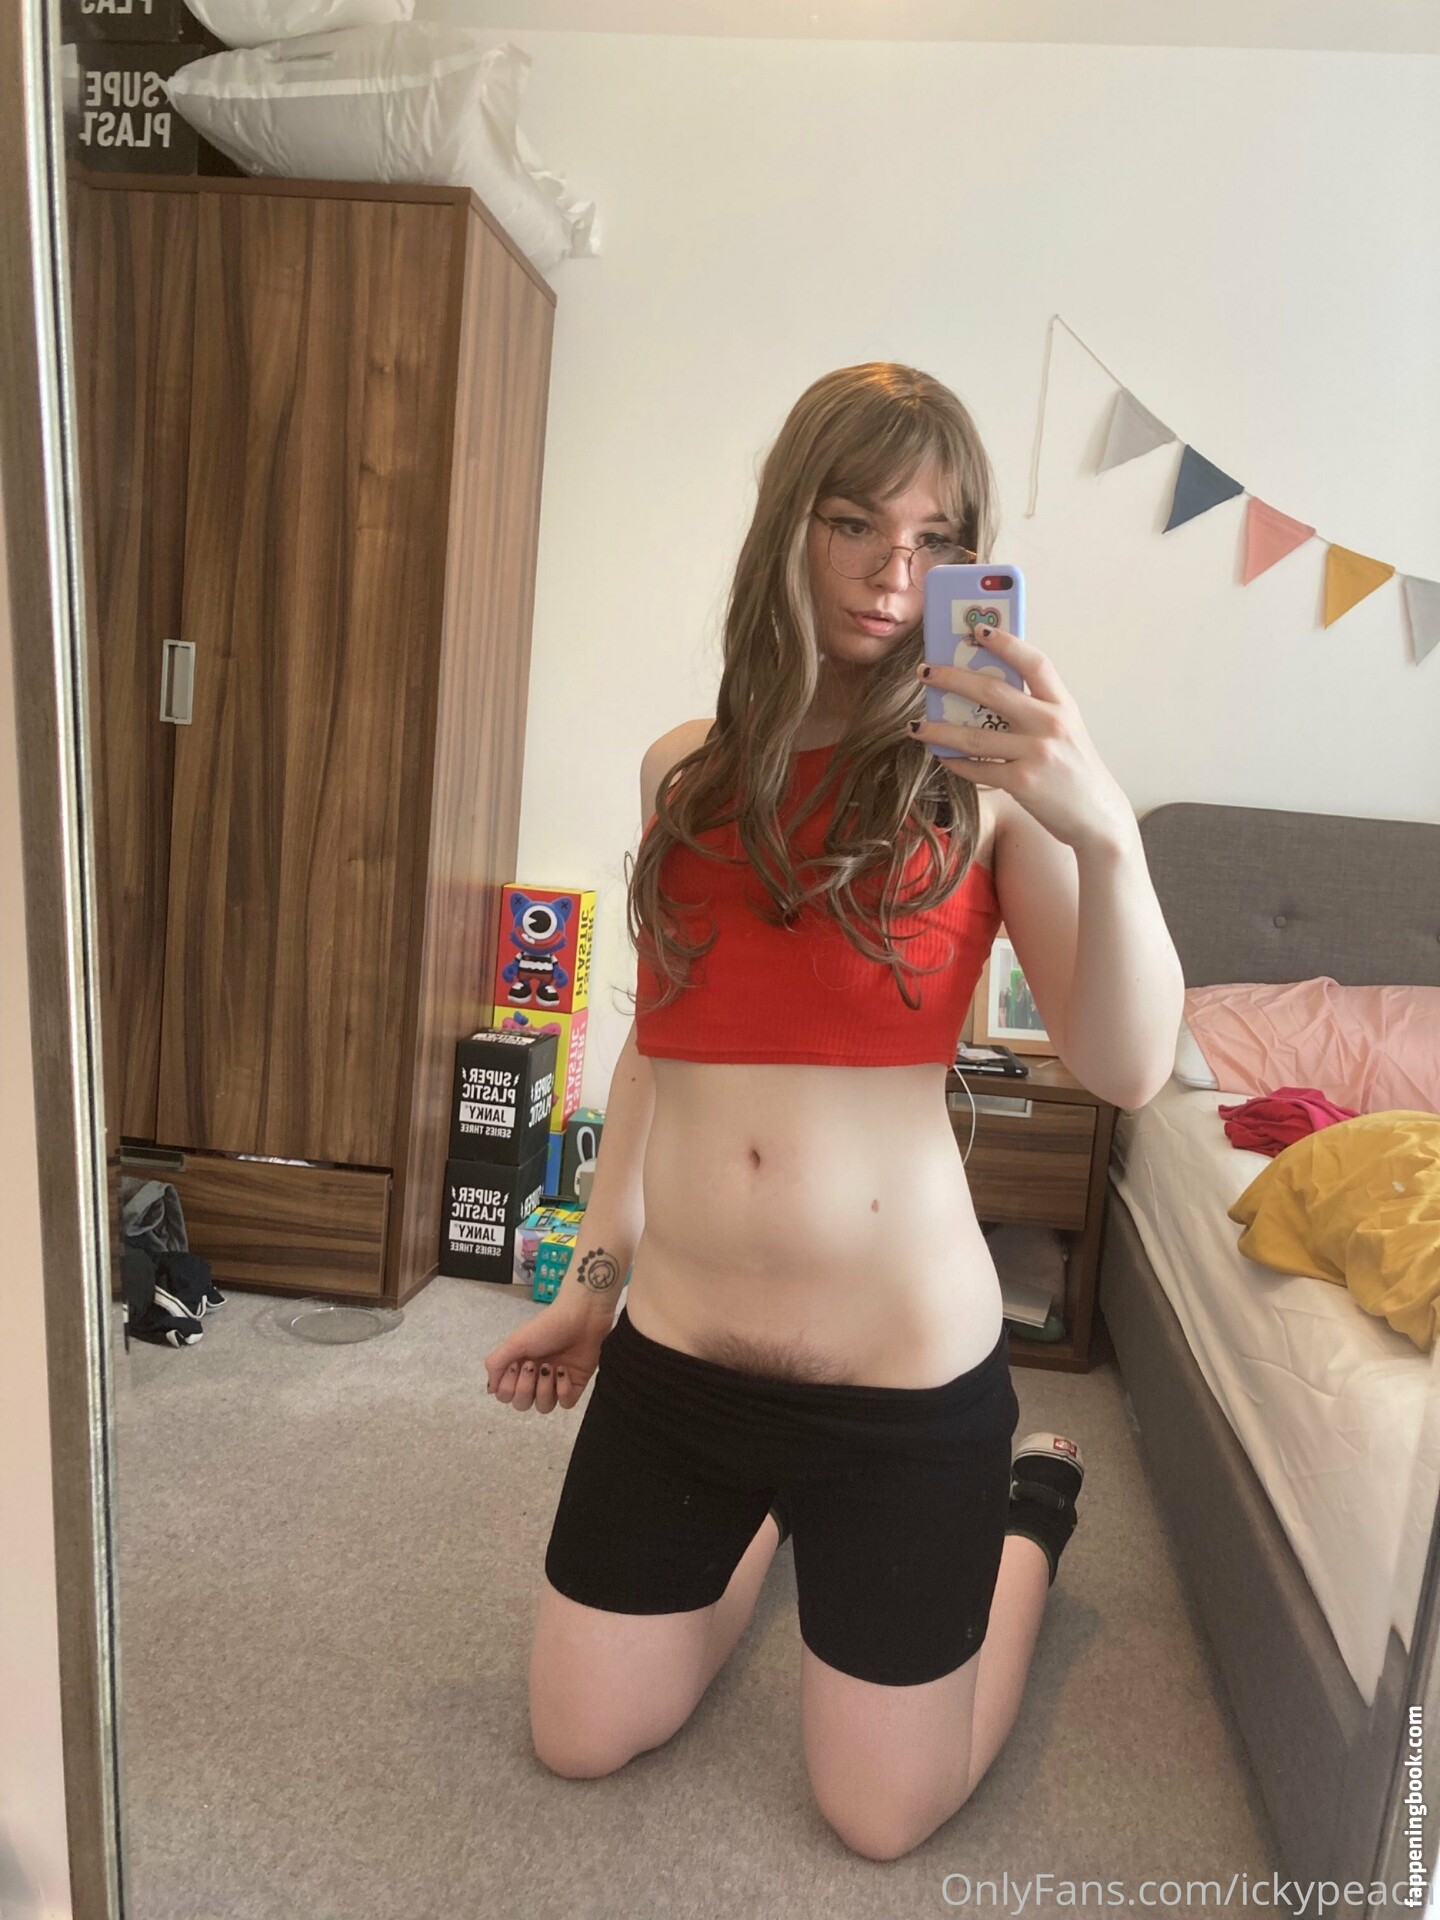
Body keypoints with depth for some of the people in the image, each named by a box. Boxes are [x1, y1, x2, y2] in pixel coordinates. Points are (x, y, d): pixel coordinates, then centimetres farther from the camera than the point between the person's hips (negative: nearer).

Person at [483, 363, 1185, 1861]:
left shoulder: (979, 779, -7)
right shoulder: (685, 772, 3)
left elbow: (1128, 1070, -16)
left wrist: (1105, 834, -32)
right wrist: (594, 1273, 15)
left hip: (904, 1382, -3)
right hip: (674, 1357, 4)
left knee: (880, 1816, 15)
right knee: (580, 1740, 19)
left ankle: (1031, 1508, 40)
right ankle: (768, 1523, 45)